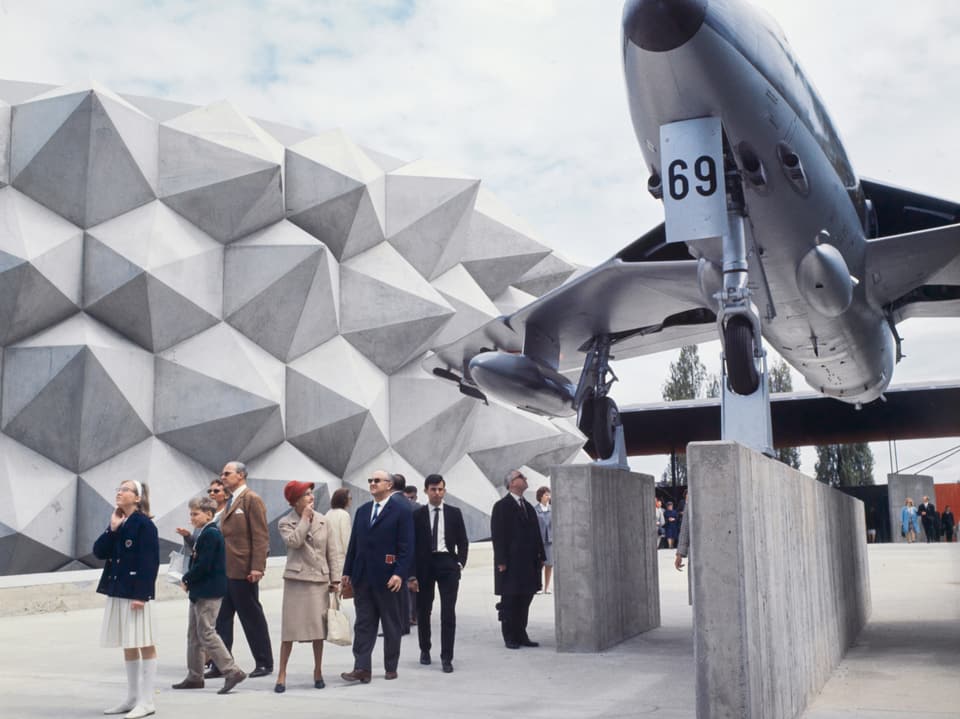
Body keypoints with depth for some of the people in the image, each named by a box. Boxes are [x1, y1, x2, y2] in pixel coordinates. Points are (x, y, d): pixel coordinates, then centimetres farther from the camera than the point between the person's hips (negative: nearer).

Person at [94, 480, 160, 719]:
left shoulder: (144, 524, -10)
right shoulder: (117, 524, 12)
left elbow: (150, 562, -15)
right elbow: (99, 552, 6)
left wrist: (141, 594, -19)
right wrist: (112, 529, -6)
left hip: (136, 593, -8)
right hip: (117, 591, 8)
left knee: (144, 645, -2)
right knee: (128, 646, 14)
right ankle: (132, 698, 24)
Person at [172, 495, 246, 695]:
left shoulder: (211, 534, -18)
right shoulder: (206, 532, 13)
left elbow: (204, 565, -22)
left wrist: (187, 580, -10)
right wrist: (189, 580, 2)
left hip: (208, 592, -10)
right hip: (201, 591, 10)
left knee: (206, 633, -8)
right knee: (194, 634, 15)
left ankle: (232, 672, -6)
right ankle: (194, 677, 24)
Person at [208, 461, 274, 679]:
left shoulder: (252, 500, -9)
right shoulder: (231, 502, 17)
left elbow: (261, 536, -15)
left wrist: (257, 567, -21)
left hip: (243, 571, -8)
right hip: (226, 571, 8)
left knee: (252, 618, 2)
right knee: (222, 618, 8)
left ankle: (264, 663, 13)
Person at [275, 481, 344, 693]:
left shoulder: (322, 520, 7)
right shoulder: (285, 523, 0)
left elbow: (333, 551, 8)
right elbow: (294, 541, -21)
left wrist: (335, 578, 3)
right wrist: (305, 518, -13)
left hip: (320, 579, 3)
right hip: (296, 579, -3)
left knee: (319, 627, 6)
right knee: (290, 627, -2)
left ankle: (318, 671, 20)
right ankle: (282, 673, 8)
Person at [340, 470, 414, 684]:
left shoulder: (401, 511, -5)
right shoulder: (362, 511, 13)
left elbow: (406, 547, -10)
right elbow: (353, 544, 14)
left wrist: (399, 573, -19)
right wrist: (347, 572, 9)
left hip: (387, 578, -5)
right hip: (362, 578, 5)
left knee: (391, 625, 7)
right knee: (363, 624, 2)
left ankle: (391, 668, 18)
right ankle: (362, 668, 2)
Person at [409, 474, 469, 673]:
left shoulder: (454, 513, 6)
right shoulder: (417, 515, 2)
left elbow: (462, 542, 9)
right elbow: (412, 545, 1)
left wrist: (460, 563, -4)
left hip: (448, 564, 0)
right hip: (424, 565, 0)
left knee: (448, 612, -6)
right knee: (423, 611, 11)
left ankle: (447, 657, -1)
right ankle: (425, 650, 31)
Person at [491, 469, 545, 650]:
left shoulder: (528, 507, 17)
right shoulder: (501, 507, -5)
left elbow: (535, 533, 17)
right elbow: (497, 535, -10)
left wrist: (540, 556, 11)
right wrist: (501, 561, -15)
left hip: (528, 563, 7)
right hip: (511, 564, -7)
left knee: (525, 599, 8)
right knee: (509, 600, -1)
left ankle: (521, 635, 16)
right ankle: (510, 637, 6)